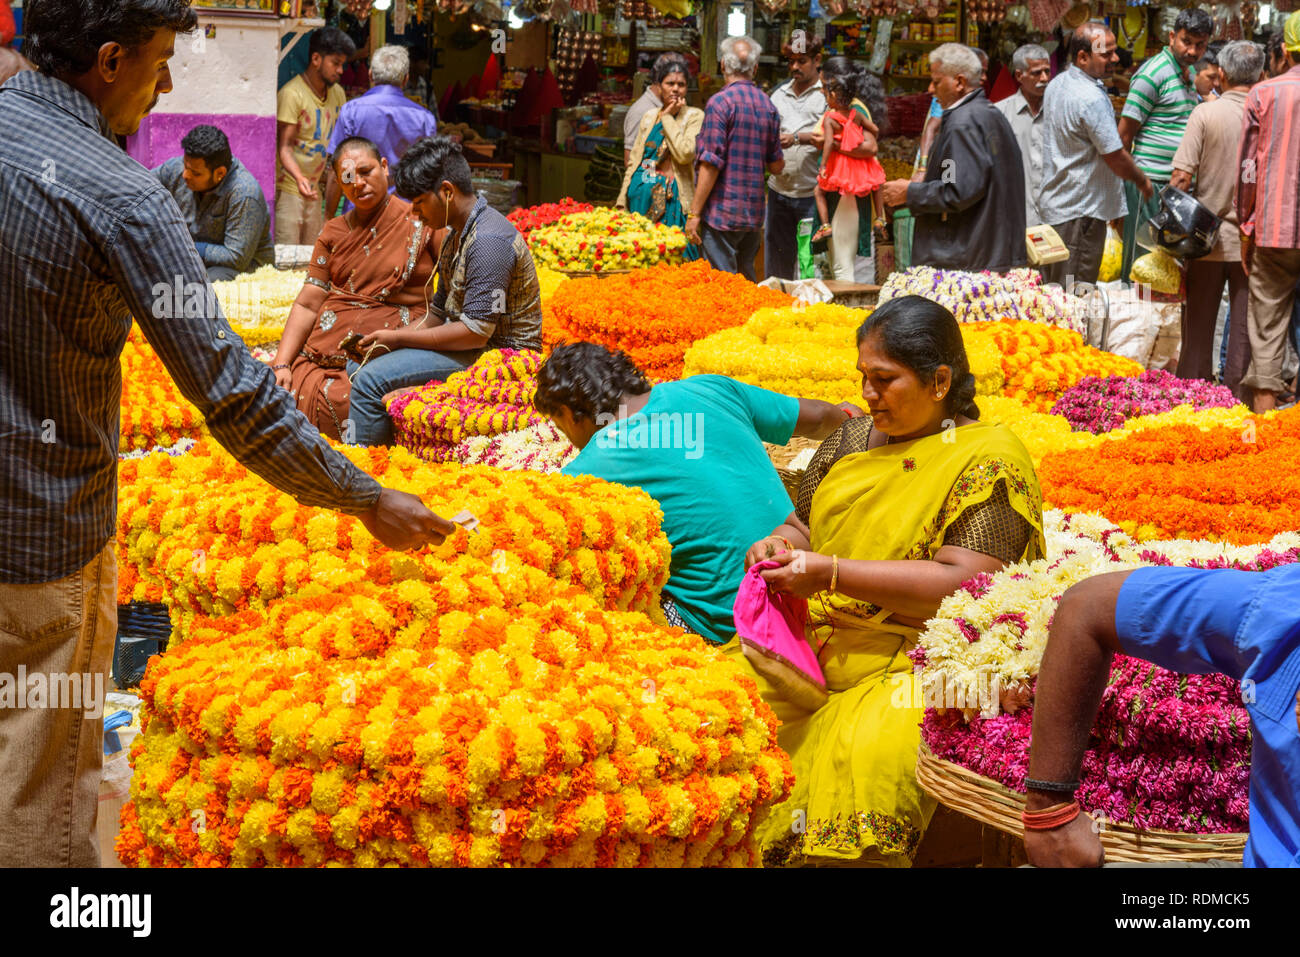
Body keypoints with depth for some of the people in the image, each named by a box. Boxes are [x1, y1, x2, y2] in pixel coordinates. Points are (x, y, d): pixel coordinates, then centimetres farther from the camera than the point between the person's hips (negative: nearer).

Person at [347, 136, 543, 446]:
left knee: (371, 379, -23)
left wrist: (398, 339, -17)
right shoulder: (456, 236, 13)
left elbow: (475, 332, -24)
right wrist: (391, 335, 1)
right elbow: (440, 313, 19)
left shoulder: (489, 240, -20)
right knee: (356, 368, 9)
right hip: (467, 348, 11)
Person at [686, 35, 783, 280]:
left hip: (722, 212, -7)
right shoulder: (768, 105, 9)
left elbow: (711, 163, -15)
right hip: (754, 213, 7)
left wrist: (695, 213, -12)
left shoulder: (721, 102, -10)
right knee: (746, 281, 16)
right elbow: (777, 166, 13)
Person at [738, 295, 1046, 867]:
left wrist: (834, 574, -19)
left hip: (914, 661, -7)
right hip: (813, 639, 7)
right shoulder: (856, 438, 16)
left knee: (867, 754, -34)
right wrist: (780, 542, 2)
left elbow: (959, 582, -16)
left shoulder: (988, 461, -6)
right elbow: (803, 521, 27)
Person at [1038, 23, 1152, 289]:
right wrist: (1143, 181, 2)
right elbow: (1116, 158, -17)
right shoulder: (1091, 99, -21)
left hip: (1054, 202, 10)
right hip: (1081, 209, -10)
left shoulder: (1055, 85, 9)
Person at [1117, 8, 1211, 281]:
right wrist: (1128, 178, -11)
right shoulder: (1153, 72, -10)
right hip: (1149, 181, -8)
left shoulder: (1191, 74, 16)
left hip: (1178, 183, 8)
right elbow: (1124, 133, -10)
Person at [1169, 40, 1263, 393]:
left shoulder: (1206, 113, -9)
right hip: (1252, 238, 1)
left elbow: (1182, 176, -13)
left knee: (1199, 322, 10)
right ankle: (1232, 391, 12)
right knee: (1243, 322, 8)